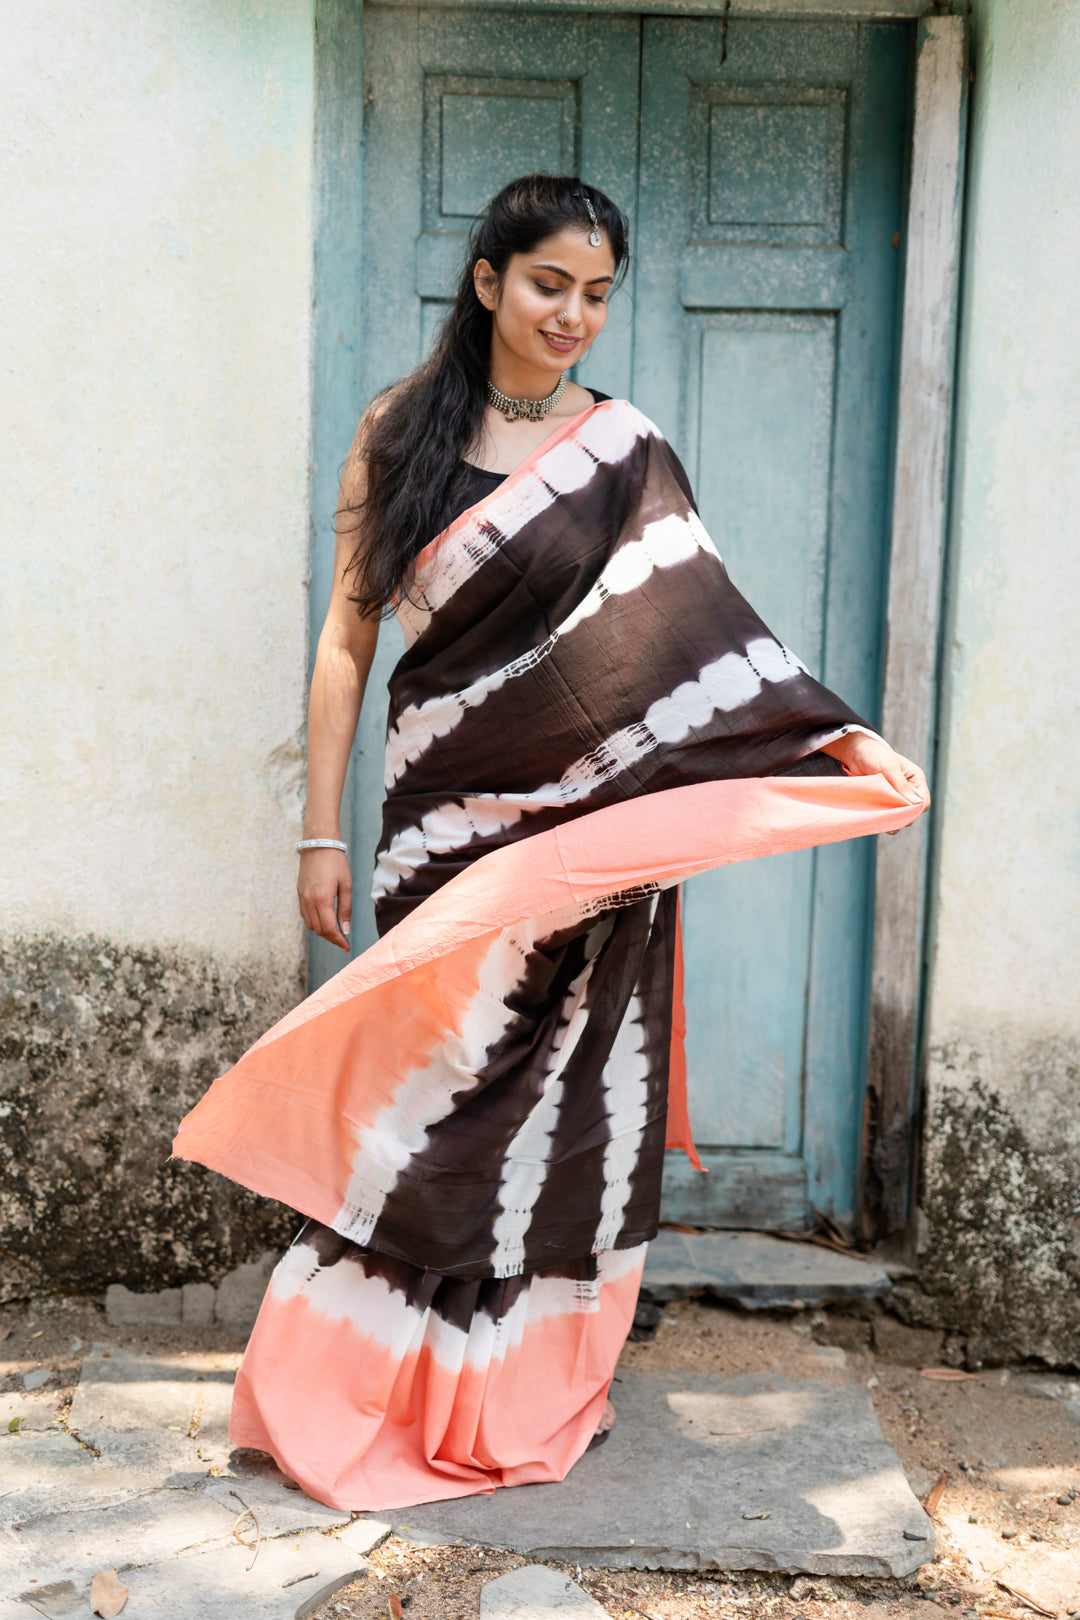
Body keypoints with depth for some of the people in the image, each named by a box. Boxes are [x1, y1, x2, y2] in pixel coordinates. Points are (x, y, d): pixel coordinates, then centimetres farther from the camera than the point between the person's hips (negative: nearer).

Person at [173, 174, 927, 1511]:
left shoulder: (621, 453, 5)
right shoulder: (399, 432, 4)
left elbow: (703, 625, -1)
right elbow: (348, 635, 4)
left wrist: (840, 736, -15)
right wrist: (322, 830, 0)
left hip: (589, 815, 1)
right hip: (447, 811, 0)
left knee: (571, 1086, 5)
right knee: (432, 1083, 1)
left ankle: (546, 1378, 23)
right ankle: (404, 1382, 18)